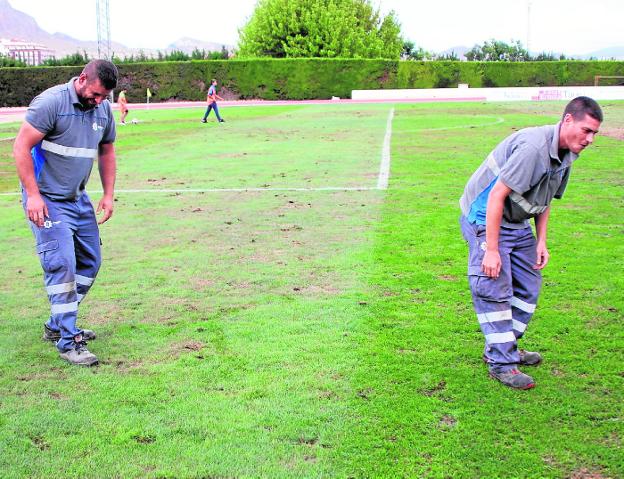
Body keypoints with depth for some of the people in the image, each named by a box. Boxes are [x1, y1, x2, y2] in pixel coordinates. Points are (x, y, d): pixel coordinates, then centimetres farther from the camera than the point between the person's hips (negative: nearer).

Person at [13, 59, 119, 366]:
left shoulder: (104, 109, 4)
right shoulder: (50, 102, -17)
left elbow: (107, 151, 17)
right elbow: (21, 148, -16)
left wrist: (108, 195, 9)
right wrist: (33, 195, -20)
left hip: (79, 200, 8)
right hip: (46, 200, -8)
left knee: (90, 262, 10)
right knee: (62, 265, -13)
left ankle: (56, 326, 25)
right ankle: (68, 342, -6)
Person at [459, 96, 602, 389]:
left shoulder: (566, 155, 2)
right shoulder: (533, 147, -28)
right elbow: (497, 195, -29)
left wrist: (541, 242, 6)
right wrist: (491, 250, -28)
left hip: (517, 223, 10)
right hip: (484, 219, -9)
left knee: (529, 286, 11)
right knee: (495, 288, -12)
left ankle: (503, 348, 25)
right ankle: (501, 363, -3)